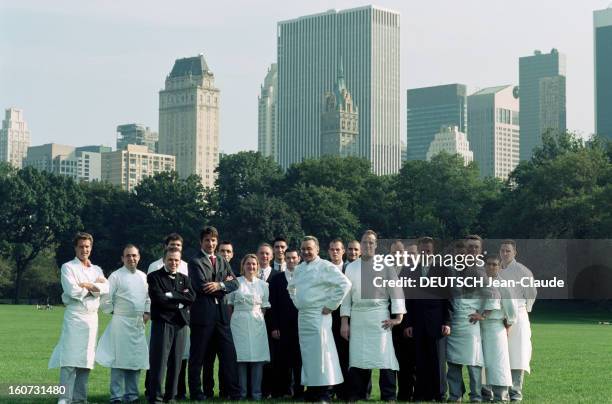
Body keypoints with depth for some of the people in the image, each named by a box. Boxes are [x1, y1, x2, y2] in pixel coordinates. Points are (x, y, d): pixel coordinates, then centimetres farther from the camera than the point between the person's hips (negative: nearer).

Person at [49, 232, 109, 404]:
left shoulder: (96, 270, 18)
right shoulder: (68, 267, 3)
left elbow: (105, 288, 0)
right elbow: (72, 291, -13)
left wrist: (87, 286, -11)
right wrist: (95, 287, -1)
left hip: (92, 317, 5)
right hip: (74, 317, -5)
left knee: (86, 360, 5)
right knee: (70, 360, -11)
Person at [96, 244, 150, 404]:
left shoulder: (143, 277, 13)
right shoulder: (116, 276, -4)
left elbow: (148, 297, 20)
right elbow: (106, 299, -5)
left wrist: (147, 312, 7)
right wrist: (114, 313, 1)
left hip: (139, 323, 5)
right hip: (121, 323, -5)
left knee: (136, 360, 7)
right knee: (119, 360, -6)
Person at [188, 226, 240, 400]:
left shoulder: (223, 261, 17)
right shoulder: (195, 262, -3)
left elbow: (234, 283, 5)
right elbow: (201, 285, -16)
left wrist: (219, 285, -13)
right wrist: (224, 283, -8)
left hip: (221, 312, 5)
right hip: (202, 313, -5)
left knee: (228, 353, 4)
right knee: (198, 355, 2)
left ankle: (234, 392, 8)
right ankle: (196, 392, 10)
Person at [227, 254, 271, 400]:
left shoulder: (263, 284, 10)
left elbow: (264, 307, 13)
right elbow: (230, 305, 7)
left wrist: (261, 319, 4)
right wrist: (230, 322, 2)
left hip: (257, 323, 2)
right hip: (239, 322, -2)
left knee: (258, 358, -3)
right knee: (240, 358, -3)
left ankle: (256, 392, 3)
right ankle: (242, 392, 3)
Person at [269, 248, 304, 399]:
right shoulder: (276, 280, 8)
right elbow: (273, 305, 5)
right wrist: (274, 327, -2)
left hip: (301, 324, 0)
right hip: (283, 327, 0)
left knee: (299, 359, 1)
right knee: (283, 359, -1)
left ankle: (298, 391, 5)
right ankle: (284, 389, 6)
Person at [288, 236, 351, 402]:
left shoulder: (325, 267, -7)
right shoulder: (299, 269, 15)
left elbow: (345, 284, -16)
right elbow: (291, 287, 33)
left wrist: (331, 305, -14)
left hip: (319, 316, -7)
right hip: (302, 316, 7)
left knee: (320, 354, -10)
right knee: (307, 353, 9)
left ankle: (324, 393, -8)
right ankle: (311, 388, 16)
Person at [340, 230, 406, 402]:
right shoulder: (351, 267, 13)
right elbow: (346, 295, 13)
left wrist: (398, 316, -8)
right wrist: (344, 321, 8)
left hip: (379, 317, -3)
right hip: (357, 317, 3)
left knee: (384, 359, -8)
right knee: (357, 360, 4)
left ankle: (389, 398, -5)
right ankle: (357, 397, 11)